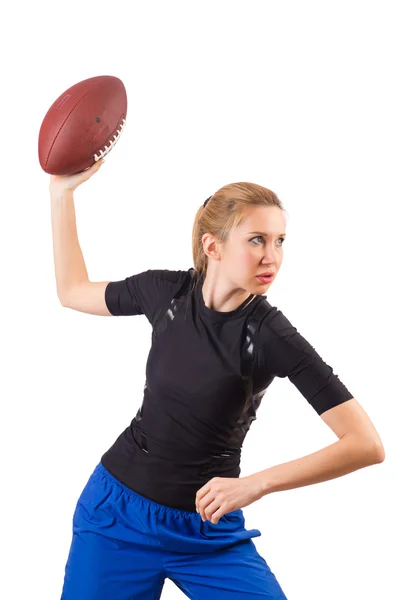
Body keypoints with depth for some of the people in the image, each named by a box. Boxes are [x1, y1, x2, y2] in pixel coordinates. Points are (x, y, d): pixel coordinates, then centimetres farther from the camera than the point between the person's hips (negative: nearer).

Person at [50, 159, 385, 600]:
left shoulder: (270, 334, -18)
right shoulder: (167, 291, -7)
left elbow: (367, 444, -24)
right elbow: (73, 291, 13)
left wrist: (257, 484, -31)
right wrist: (62, 190, 8)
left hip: (208, 532, -2)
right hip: (116, 510, 3)